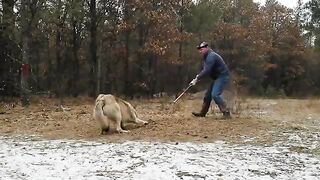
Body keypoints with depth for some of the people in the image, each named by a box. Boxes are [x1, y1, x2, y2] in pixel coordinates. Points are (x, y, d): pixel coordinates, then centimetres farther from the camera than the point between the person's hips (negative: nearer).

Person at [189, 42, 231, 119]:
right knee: (208, 95, 13)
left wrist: (197, 79, -20)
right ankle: (202, 113, 22)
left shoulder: (211, 56, -21)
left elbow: (207, 71, -26)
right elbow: (204, 69, 20)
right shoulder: (206, 57, 13)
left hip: (222, 76, -11)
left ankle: (226, 113, -20)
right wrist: (198, 75, 0)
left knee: (215, 94, -22)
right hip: (216, 77, 11)